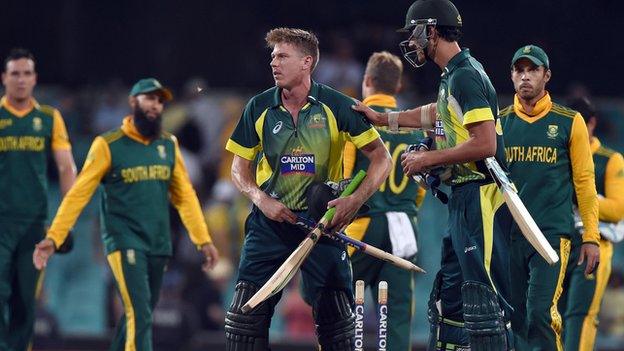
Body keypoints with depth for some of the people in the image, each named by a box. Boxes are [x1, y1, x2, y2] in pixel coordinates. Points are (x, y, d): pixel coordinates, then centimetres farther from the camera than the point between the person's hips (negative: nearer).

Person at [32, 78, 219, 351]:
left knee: (140, 317, 11)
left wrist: (203, 240, 6)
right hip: (124, 243, -5)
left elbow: (184, 195, 13)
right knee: (139, 317, -17)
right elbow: (79, 194, -5)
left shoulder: (168, 145, 11)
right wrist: (53, 238, -12)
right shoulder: (108, 145, -4)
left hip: (159, 245, 5)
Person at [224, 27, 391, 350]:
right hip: (269, 221, 2)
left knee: (337, 318, -2)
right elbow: (240, 168, 10)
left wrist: (355, 200, -15)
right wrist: (261, 200, -9)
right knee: (246, 311, -7)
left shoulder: (337, 106, -5)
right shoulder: (259, 108, 2)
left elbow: (381, 158, -2)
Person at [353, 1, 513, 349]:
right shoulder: (453, 76, 18)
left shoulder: (466, 76, -14)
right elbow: (436, 114, 39)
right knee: (449, 297, 14)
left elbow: (486, 144, -23)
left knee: (484, 296, -15)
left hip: (480, 198, -11)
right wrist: (382, 118, 44)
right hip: (463, 201, 11)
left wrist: (430, 158, -13)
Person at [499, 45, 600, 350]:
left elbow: (584, 181, 4)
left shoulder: (570, 122, 4)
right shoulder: (499, 122, 11)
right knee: (515, 317, 4)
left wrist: (591, 238, 0)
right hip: (508, 232, 3)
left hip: (553, 232, -3)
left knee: (540, 312, -17)